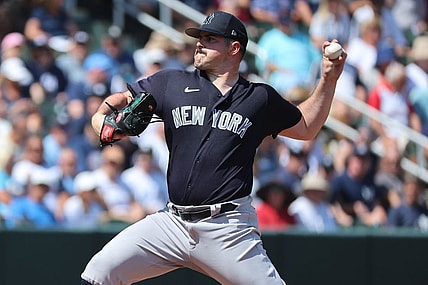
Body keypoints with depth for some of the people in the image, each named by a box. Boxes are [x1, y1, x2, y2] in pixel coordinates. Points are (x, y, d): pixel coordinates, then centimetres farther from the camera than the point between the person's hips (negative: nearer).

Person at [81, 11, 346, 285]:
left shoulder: (261, 98, 10)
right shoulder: (172, 83, 11)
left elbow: (306, 127, 23)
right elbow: (122, 99, 20)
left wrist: (328, 79, 14)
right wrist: (101, 116, -2)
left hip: (230, 229, -2)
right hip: (172, 222, 2)